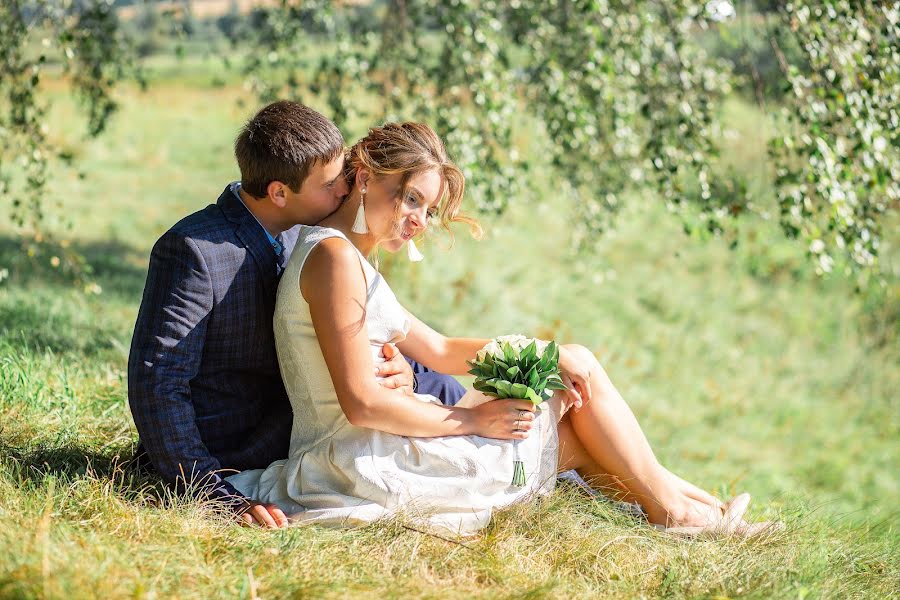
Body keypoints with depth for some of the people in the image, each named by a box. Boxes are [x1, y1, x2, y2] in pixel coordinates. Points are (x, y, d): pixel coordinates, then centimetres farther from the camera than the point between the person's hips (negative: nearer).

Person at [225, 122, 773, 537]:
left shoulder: (353, 261, 18)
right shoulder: (335, 257, -15)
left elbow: (439, 350, 18)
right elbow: (362, 403, -22)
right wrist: (474, 421, -12)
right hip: (362, 468, -10)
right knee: (582, 412, 3)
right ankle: (670, 506, 21)